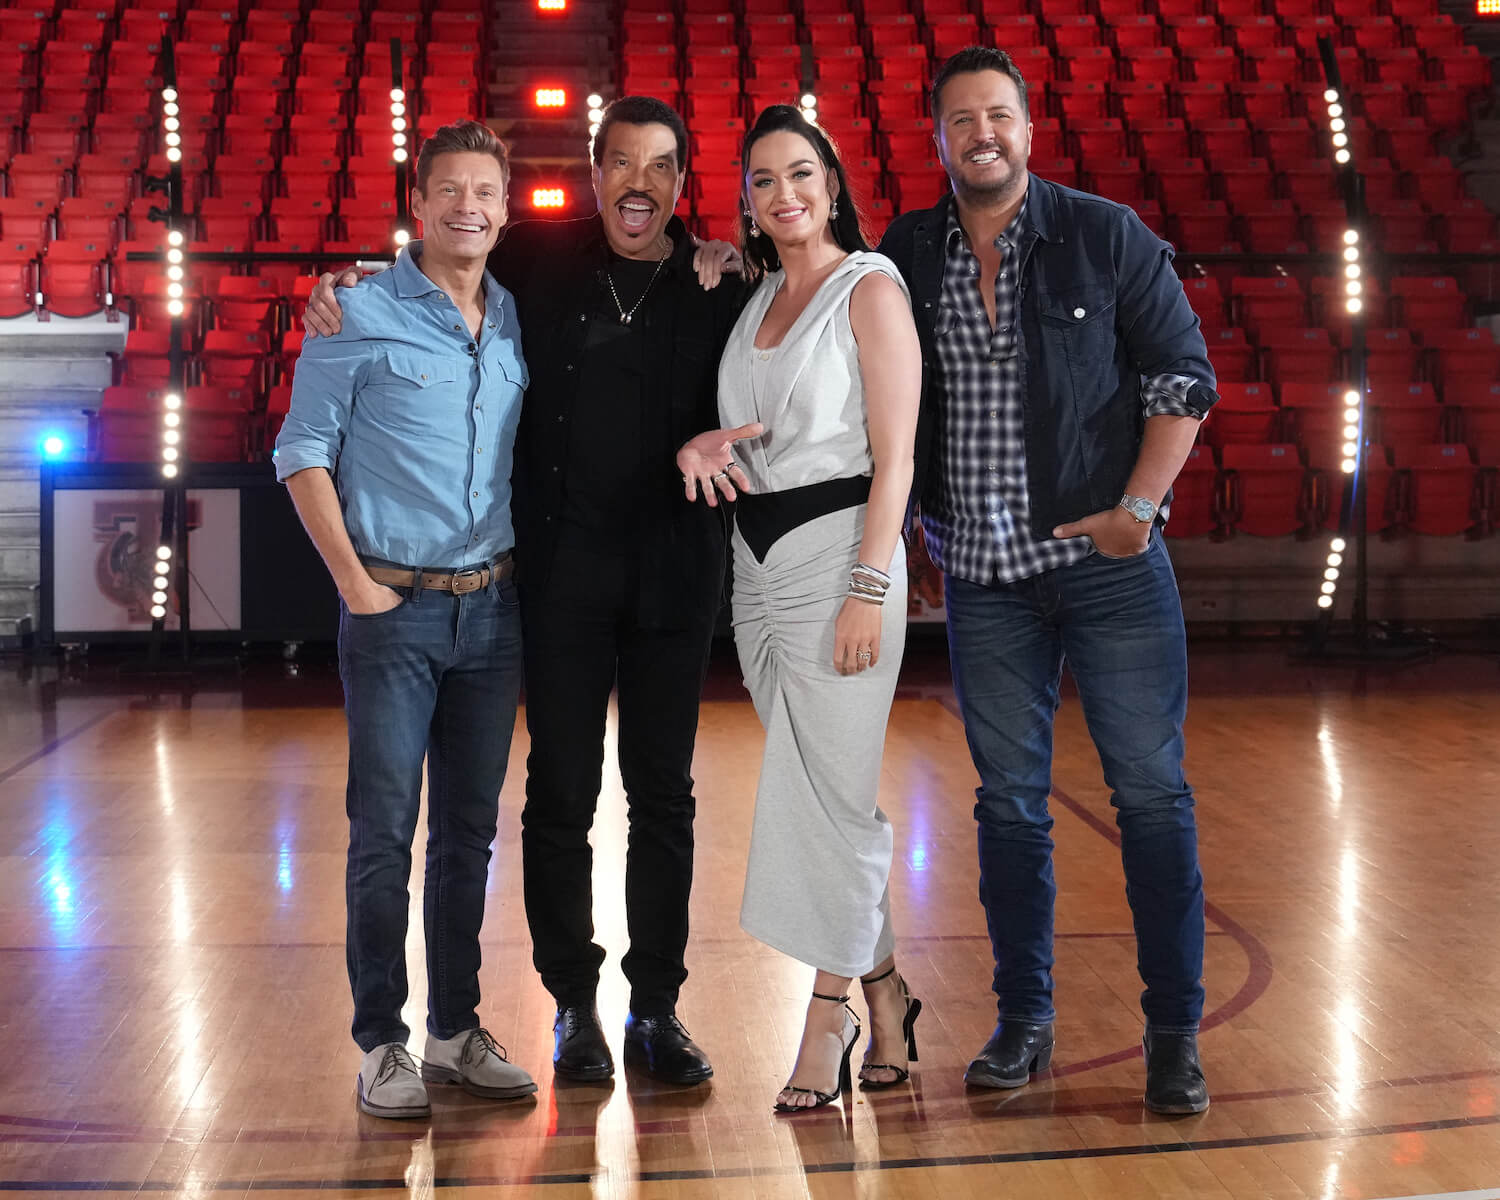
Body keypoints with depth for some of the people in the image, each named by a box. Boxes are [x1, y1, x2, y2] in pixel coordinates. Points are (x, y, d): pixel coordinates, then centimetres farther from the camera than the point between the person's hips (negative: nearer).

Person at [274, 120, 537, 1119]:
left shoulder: (521, 323, 9)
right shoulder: (361, 313, -4)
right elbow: (303, 453, -3)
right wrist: (353, 578, -9)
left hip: (493, 608, 4)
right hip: (396, 607, -4)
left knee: (470, 829, 10)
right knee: (385, 830, -3)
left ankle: (457, 1029, 19)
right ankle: (383, 1043, 6)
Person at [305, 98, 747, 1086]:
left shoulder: (720, 285, 3)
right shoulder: (539, 259, 3)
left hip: (671, 572, 1)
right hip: (562, 568, 0)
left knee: (664, 793, 8)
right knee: (562, 791, 4)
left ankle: (658, 1007, 18)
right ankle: (574, 1004, 17)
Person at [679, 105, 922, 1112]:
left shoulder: (871, 290, -5)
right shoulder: (757, 298, 14)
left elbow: (893, 455, -11)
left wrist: (870, 587, -17)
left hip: (839, 550, -7)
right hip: (758, 561, 7)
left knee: (825, 793, -5)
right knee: (818, 790, 9)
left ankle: (828, 1016, 5)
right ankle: (884, 992, 20)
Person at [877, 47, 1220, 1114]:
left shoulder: (1107, 236, -1)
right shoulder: (906, 256, 6)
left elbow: (1182, 375, -2)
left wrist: (1139, 506, -9)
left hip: (1110, 560, -2)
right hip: (984, 575, 3)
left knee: (1152, 792, -1)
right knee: (1009, 799, 8)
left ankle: (1175, 1033, 8)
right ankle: (1024, 1020, 19)